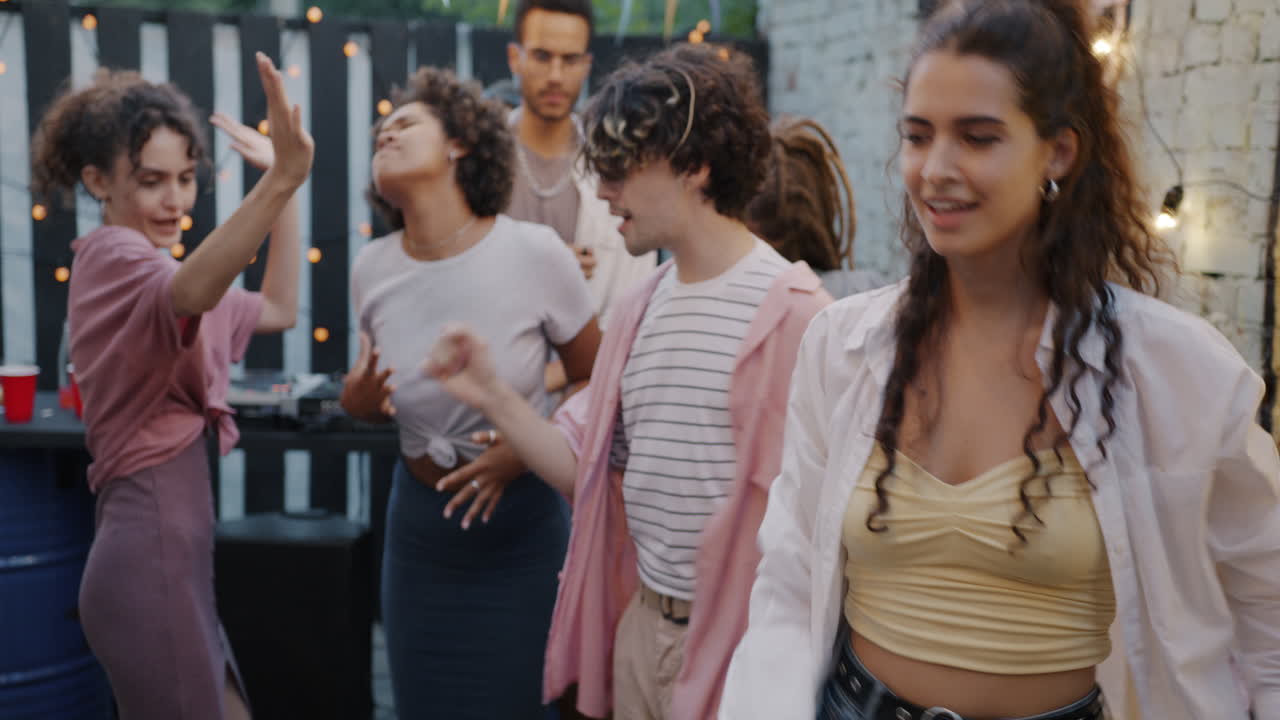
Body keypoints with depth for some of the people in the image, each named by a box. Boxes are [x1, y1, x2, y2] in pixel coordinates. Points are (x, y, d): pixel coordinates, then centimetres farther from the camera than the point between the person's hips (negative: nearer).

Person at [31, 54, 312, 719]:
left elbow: (277, 310, 20)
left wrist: (285, 183, 12)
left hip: (166, 553, 10)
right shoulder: (113, 256, -14)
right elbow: (192, 293, -39)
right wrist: (281, 179, -53)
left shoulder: (130, 270, 17)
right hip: (153, 555, -10)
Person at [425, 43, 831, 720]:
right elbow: (591, 472, 9)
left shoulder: (790, 310, -16)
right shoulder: (637, 311, 8)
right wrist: (492, 396, -3)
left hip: (739, 640, -6)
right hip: (640, 625, 7)